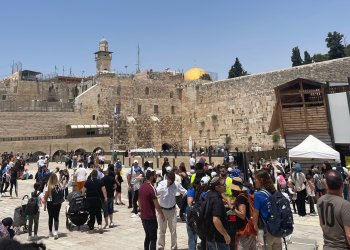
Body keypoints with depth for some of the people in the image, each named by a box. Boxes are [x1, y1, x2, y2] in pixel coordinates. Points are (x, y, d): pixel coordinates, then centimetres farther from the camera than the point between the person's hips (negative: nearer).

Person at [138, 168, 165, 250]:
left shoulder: (142, 187, 5)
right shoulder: (151, 188, -19)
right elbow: (156, 204, -16)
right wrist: (161, 215, -4)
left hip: (143, 217, 8)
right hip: (151, 218, -8)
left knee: (147, 236, 19)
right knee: (153, 239, 1)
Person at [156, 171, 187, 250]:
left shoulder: (177, 184, -8)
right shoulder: (162, 183, -12)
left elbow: (185, 192, 5)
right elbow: (157, 191, -29)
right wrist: (165, 186, -31)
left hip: (172, 210, 1)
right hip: (162, 210, -1)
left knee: (173, 230, 12)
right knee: (162, 230, 13)